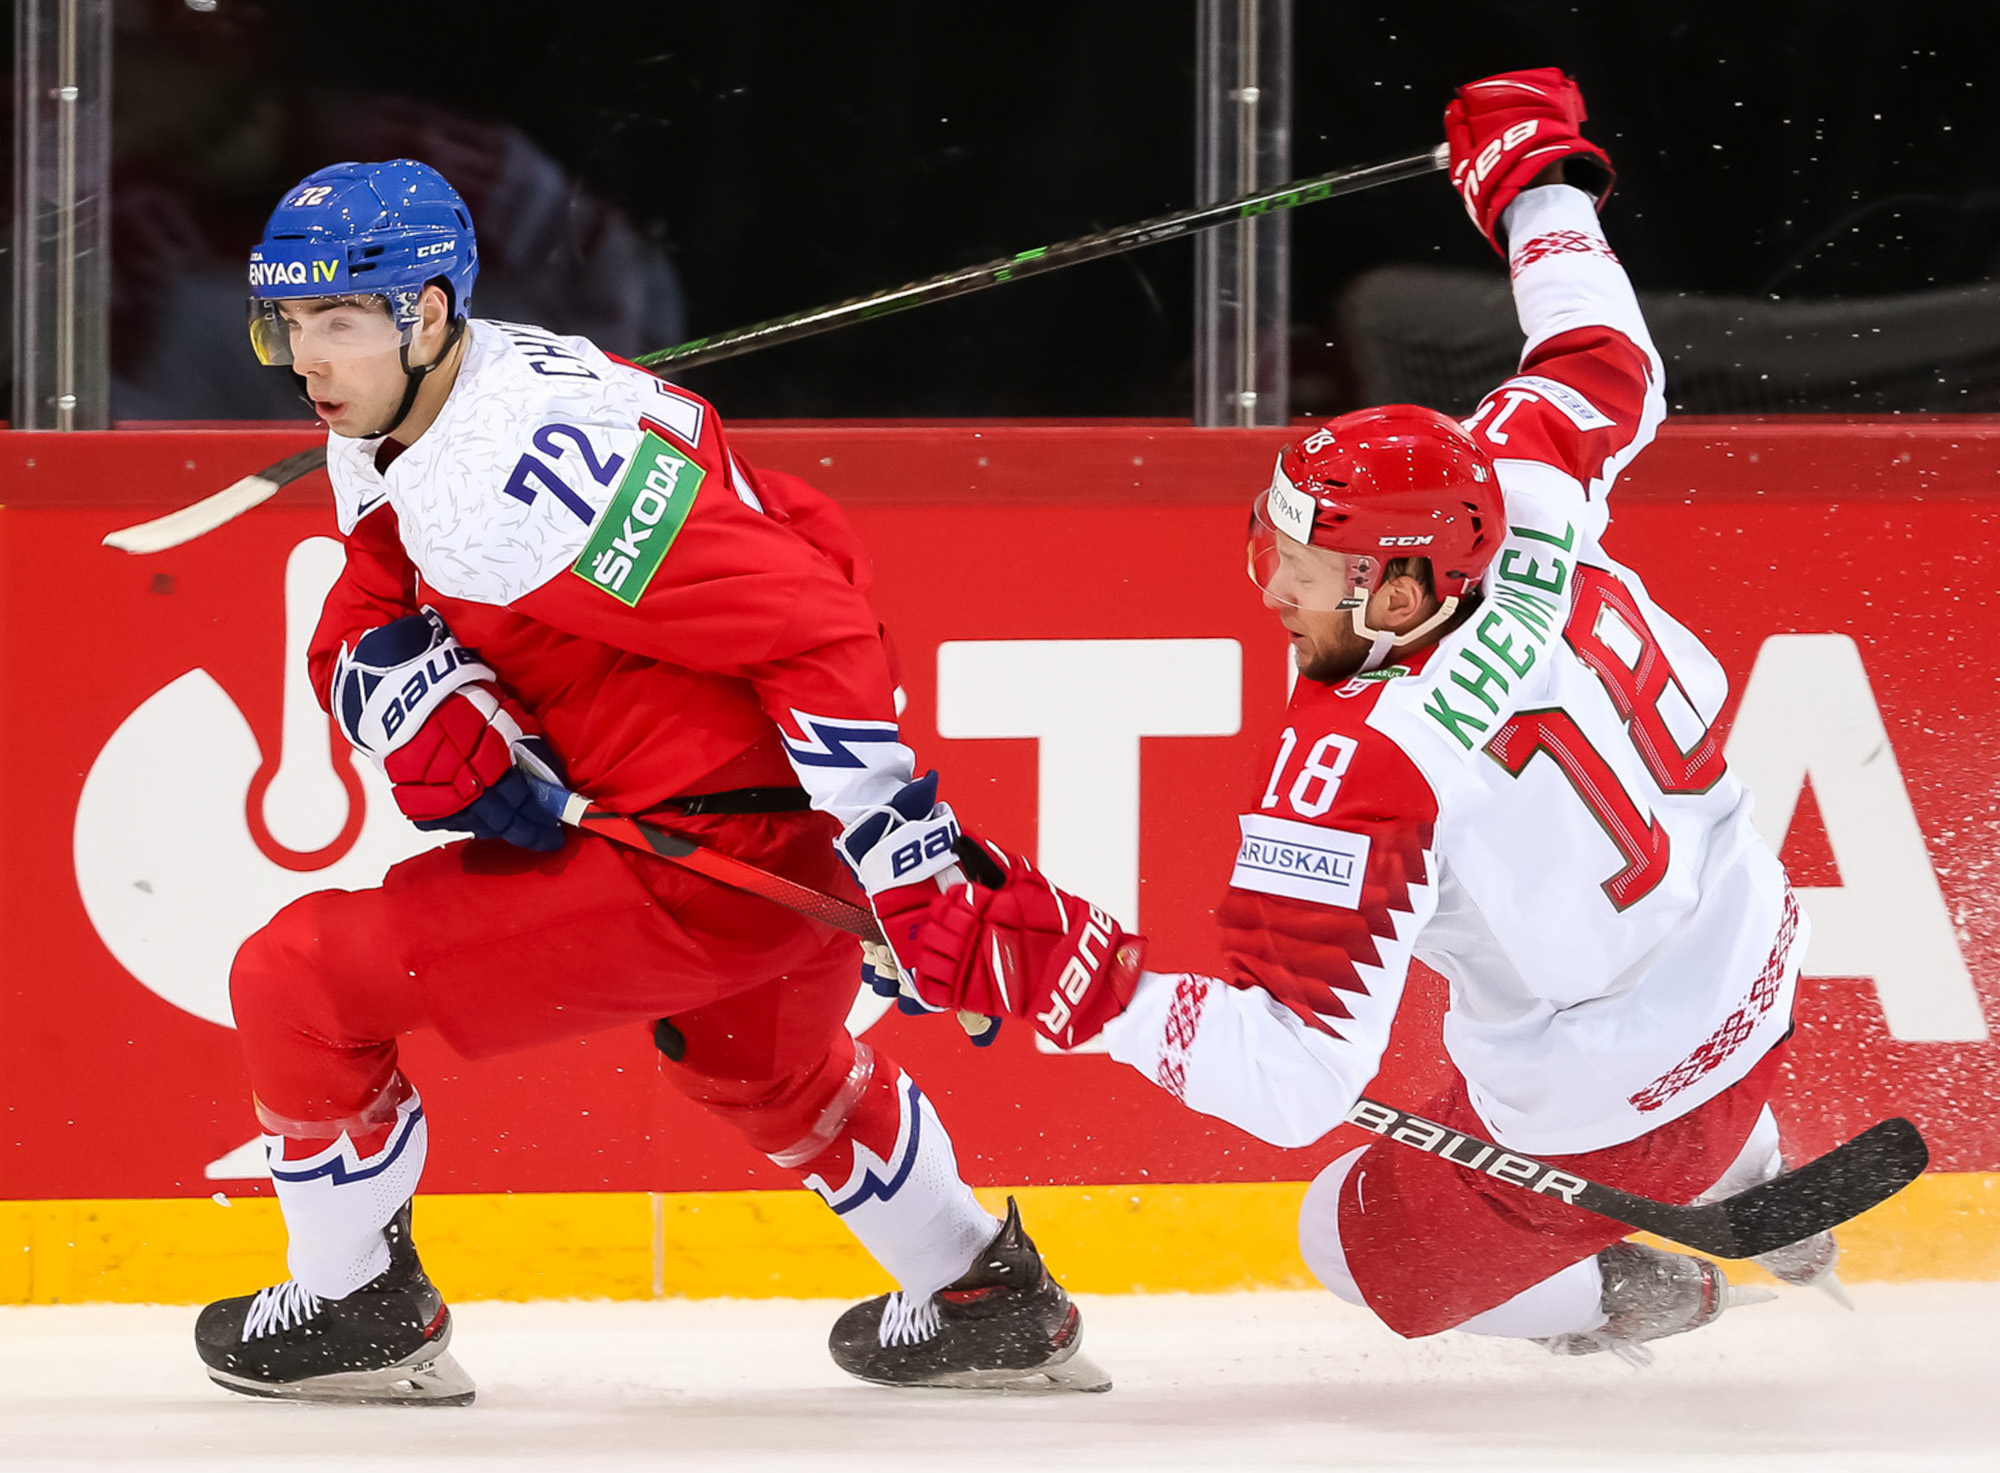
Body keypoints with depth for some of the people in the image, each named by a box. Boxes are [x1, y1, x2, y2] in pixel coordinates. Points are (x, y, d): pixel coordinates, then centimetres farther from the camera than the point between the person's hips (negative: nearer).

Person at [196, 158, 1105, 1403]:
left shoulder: (516, 471, -26)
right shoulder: (390, 428, 6)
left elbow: (804, 621, -27)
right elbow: (360, 629, 13)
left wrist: (908, 857, -29)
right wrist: (410, 692, -13)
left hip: (708, 865, -11)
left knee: (299, 986, -5)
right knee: (761, 1066, 41)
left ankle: (358, 1314, 14)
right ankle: (994, 1311, 54)